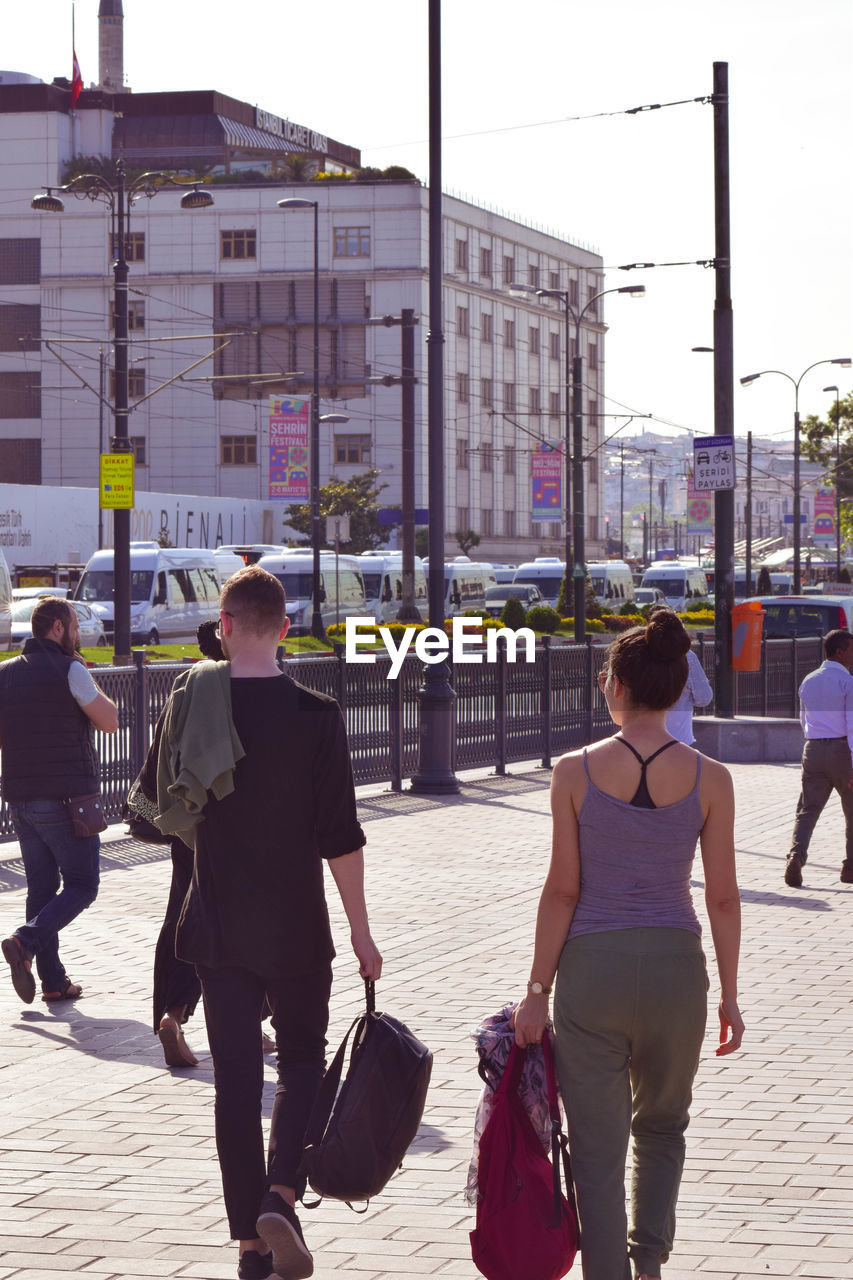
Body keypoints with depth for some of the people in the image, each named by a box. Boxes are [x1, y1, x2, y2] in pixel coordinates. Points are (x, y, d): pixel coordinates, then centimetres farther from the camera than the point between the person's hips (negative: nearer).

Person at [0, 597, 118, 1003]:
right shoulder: (70, 671, -11)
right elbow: (110, 722, -4)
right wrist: (89, 683, 7)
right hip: (66, 798, -6)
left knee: (41, 886, 12)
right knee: (81, 886, 2)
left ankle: (53, 980, 10)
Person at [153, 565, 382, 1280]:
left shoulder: (189, 703, -3)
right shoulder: (316, 716, -11)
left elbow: (173, 814, 9)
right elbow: (340, 838, -9)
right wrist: (361, 930, -1)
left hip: (217, 923, 2)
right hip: (295, 926, -2)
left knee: (235, 1078, 7)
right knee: (303, 1058, 14)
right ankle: (280, 1198, -7)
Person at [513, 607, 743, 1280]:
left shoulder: (576, 772, -7)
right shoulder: (709, 779, -4)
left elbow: (563, 889, -6)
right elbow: (723, 897, -1)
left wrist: (537, 989, 1)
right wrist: (729, 994, 10)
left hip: (592, 967, -2)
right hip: (676, 966, 2)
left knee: (599, 1148, 7)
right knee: (662, 1126, 24)